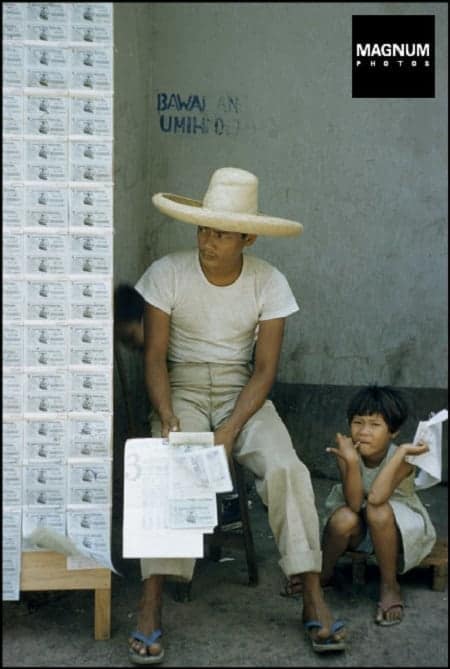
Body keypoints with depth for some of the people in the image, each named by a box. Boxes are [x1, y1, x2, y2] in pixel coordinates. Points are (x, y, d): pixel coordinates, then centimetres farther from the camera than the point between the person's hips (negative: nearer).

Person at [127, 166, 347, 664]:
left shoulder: (269, 283, -7)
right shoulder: (168, 273, -9)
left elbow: (264, 369, -7)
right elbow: (154, 356, -7)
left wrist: (230, 430, -20)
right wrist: (167, 419, -22)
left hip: (243, 393, 1)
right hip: (181, 389, -1)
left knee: (286, 469, -25)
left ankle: (313, 600, -18)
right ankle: (150, 608, -29)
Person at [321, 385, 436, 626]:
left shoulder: (402, 459, -25)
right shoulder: (347, 453, -20)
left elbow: (375, 498, -42)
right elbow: (354, 504, -30)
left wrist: (401, 452, -42)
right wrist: (351, 460, -43)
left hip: (396, 527, -2)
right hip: (360, 528, 3)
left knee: (378, 513, -36)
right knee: (344, 519, -32)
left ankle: (389, 586, -13)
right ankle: (323, 573, 1)